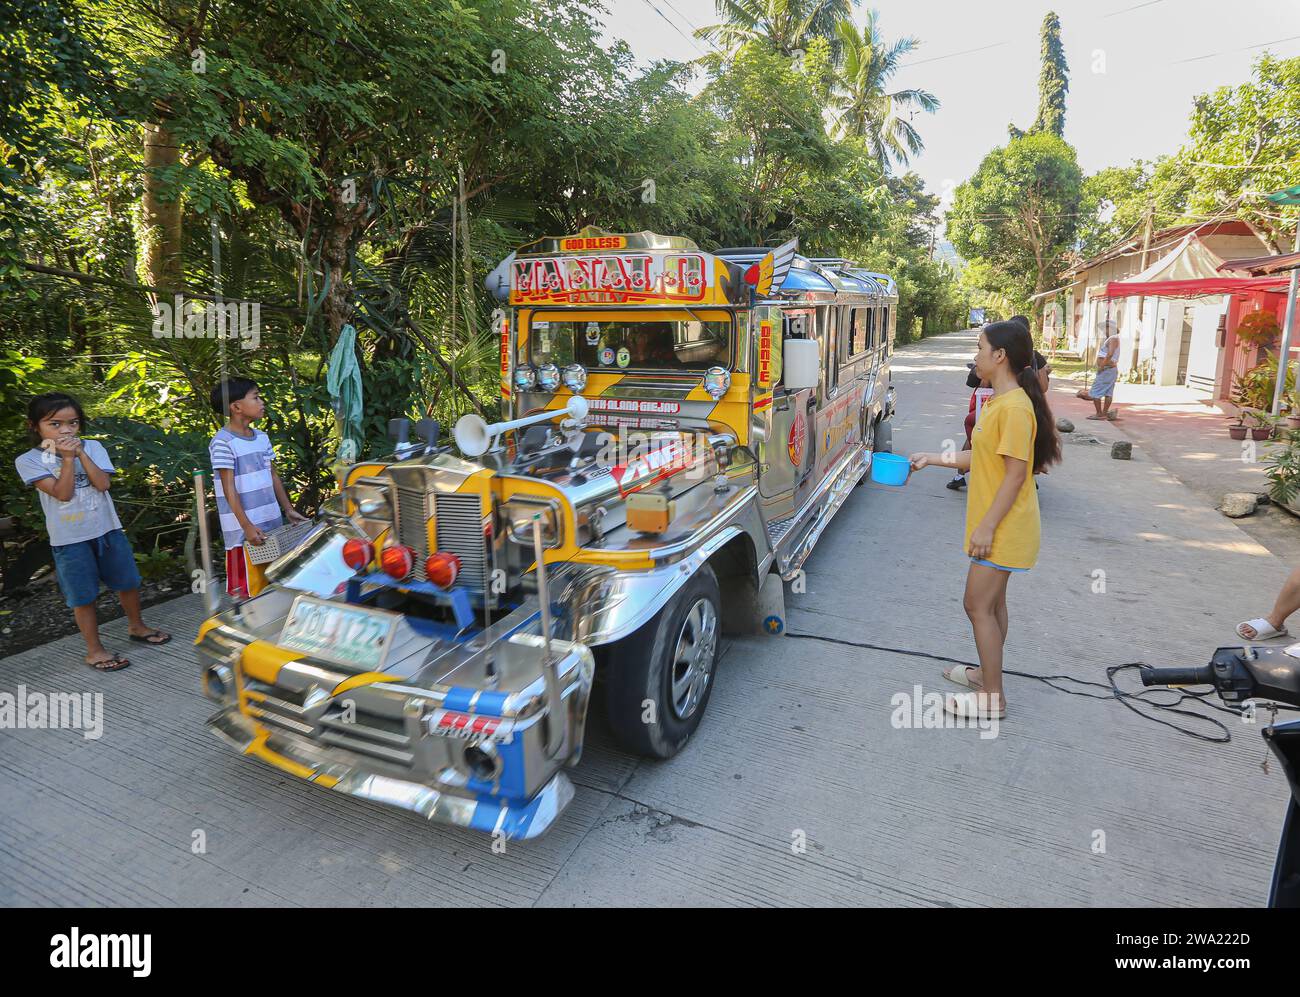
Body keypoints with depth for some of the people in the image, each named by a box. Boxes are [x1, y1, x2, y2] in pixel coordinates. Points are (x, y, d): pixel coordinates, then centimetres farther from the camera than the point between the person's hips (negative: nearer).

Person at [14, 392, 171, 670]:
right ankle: (94, 650, 19)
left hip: (107, 529, 3)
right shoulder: (29, 460, -8)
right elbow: (63, 493, -18)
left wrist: (81, 454, -16)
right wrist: (67, 458, -20)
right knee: (83, 596, 6)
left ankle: (136, 626, 39)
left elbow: (103, 483, -12)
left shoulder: (92, 447, 0)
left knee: (128, 582, 16)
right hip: (70, 540, -3)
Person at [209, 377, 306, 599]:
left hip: (272, 526, 7)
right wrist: (247, 527, -18)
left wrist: (288, 510, 11)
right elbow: (229, 489, -14)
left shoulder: (261, 437, 10)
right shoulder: (223, 442, -12)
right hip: (244, 531, -7)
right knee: (245, 592, 1)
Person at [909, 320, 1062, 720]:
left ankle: (991, 697, 8)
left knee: (979, 604, -3)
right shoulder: (998, 402, 10)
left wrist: (987, 526, -21)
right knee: (992, 602, 19)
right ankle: (988, 672, 34)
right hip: (997, 525, 10)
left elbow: (1016, 473, -23)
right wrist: (930, 459, 15)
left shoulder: (1014, 407, -21)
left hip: (1002, 528, -10)